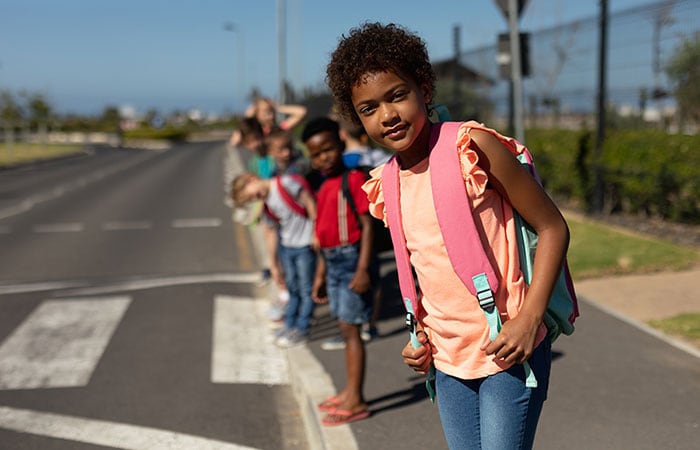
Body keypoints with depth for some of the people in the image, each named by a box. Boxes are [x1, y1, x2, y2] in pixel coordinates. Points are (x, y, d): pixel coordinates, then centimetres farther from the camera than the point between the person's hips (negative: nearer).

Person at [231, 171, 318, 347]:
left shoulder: (285, 183, -16)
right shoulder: (266, 206, 5)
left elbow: (309, 202, -14)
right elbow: (271, 232, 12)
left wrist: (315, 233, -14)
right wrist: (274, 263, 15)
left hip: (305, 245, -6)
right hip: (286, 246, 6)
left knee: (306, 289, 3)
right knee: (292, 288, 15)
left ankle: (301, 329, 12)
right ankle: (290, 325, 27)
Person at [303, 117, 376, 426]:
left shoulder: (354, 179, -12)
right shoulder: (324, 188, 13)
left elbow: (367, 226, -16)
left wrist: (363, 268, -22)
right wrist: (320, 275, 20)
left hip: (351, 258, -8)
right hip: (333, 262, 8)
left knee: (350, 329, -5)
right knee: (345, 328, 14)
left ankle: (356, 401, 2)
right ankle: (350, 392, 24)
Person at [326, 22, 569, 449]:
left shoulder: (472, 147, -12)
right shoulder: (385, 186, 6)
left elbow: (553, 228, -10)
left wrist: (528, 319, -18)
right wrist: (420, 335, 6)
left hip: (508, 350, -5)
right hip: (448, 361, 6)